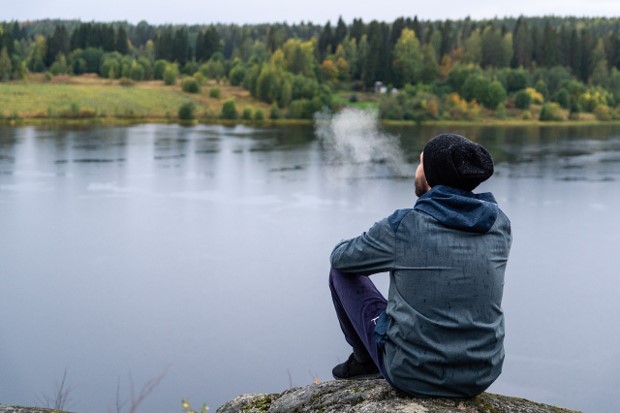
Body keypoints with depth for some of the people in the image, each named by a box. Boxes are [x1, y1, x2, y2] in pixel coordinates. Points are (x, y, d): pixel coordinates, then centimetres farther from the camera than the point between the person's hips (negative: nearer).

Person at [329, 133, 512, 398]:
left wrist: (375, 249, 25)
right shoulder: (499, 223, -4)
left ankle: (365, 360, 31)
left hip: (413, 372, -4)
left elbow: (340, 257, 3)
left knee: (342, 270, 15)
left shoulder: (402, 226, -15)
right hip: (480, 375, 4)